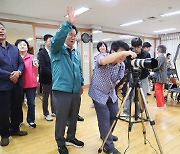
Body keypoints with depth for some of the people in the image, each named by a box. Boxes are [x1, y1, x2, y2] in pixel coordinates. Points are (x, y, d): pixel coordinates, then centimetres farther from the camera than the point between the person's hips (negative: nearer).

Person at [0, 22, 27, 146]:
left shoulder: (14, 48, 13)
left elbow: (21, 63, 8)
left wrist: (18, 72, -11)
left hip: (17, 84, 5)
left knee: (17, 108, 15)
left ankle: (15, 129, 34)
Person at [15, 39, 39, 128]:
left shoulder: (32, 57, 1)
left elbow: (35, 72, -4)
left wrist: (36, 67, -23)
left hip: (31, 84, 0)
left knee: (31, 103, 5)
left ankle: (31, 120, 23)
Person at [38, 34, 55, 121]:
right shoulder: (41, 53, -9)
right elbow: (43, 67, -17)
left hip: (54, 78, 5)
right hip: (46, 79, -4)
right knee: (46, 97, 9)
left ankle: (53, 111, 30)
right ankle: (46, 114, 24)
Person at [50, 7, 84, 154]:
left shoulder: (77, 52, 15)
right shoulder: (57, 50, -3)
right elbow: (56, 39, -25)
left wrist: (81, 83, 20)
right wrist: (68, 23, -31)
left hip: (76, 91, 6)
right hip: (62, 91, -6)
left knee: (74, 117, 17)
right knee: (61, 119, 4)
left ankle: (71, 138, 37)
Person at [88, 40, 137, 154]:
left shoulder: (121, 65, -7)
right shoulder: (102, 56, -22)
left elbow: (119, 82, -4)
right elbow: (103, 61, -49)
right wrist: (123, 52, -49)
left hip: (111, 93, 7)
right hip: (99, 94, -6)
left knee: (114, 115, 16)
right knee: (105, 119, -4)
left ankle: (106, 135, 43)